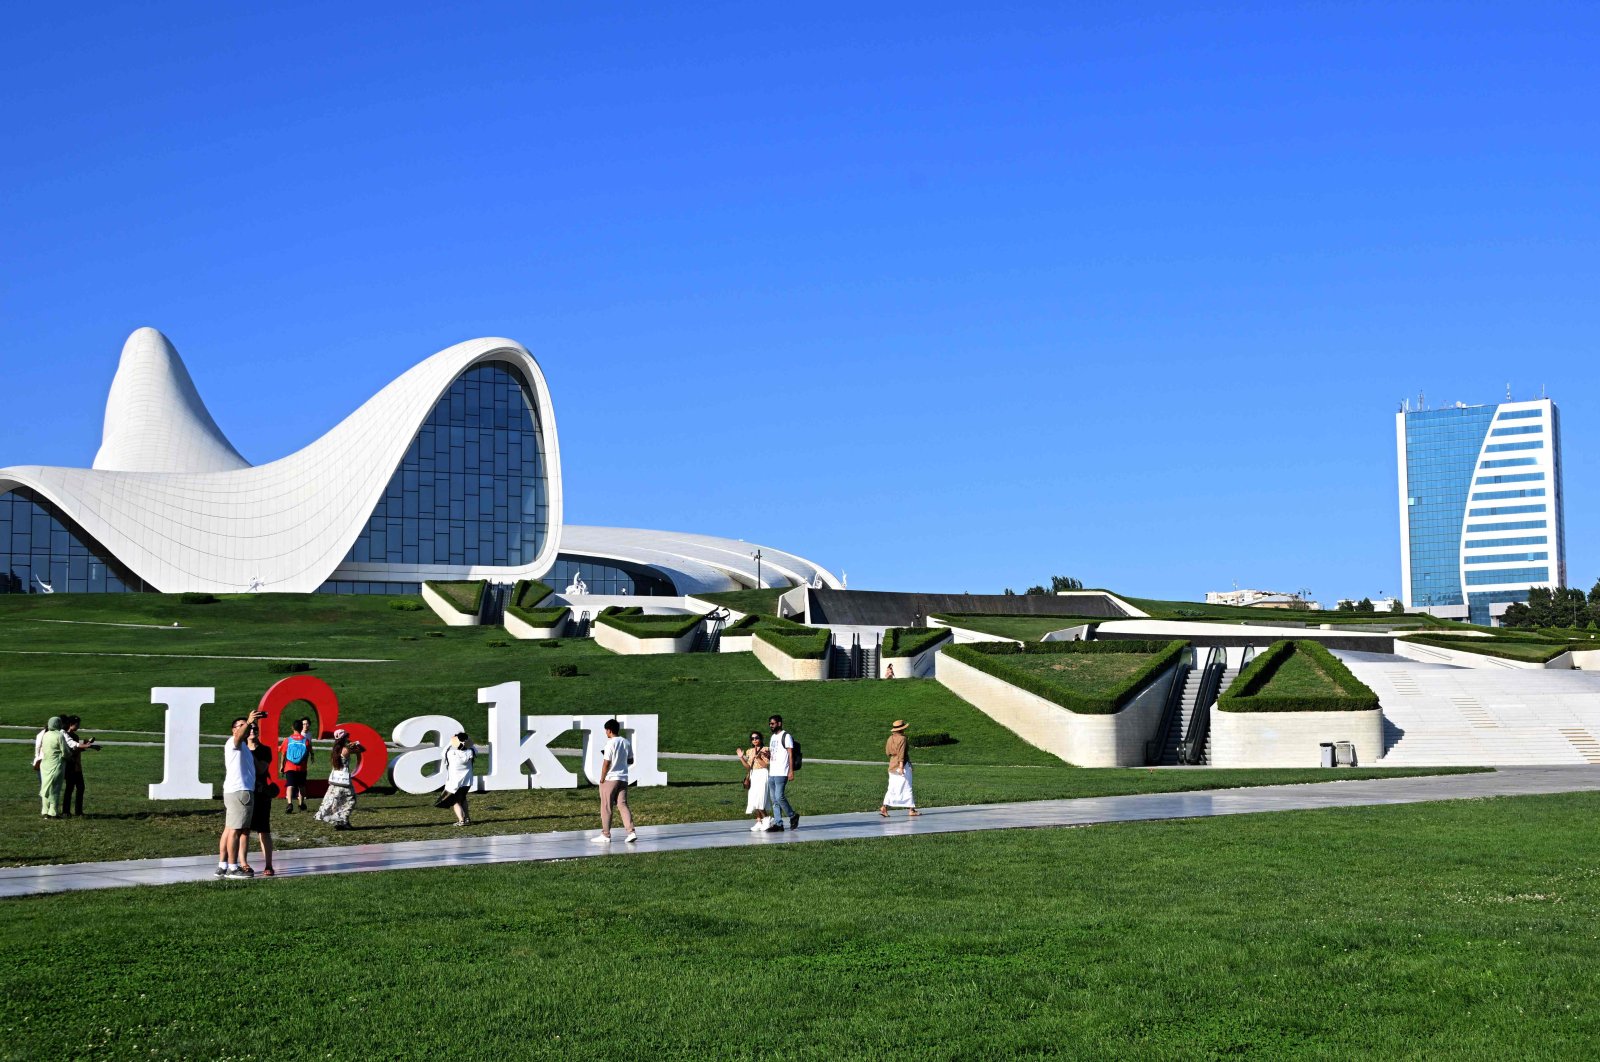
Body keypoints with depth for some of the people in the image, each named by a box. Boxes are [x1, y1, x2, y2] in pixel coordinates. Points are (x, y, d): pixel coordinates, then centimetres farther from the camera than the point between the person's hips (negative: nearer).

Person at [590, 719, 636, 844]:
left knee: (606, 808, 3)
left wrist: (602, 778, -6)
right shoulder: (626, 742, 8)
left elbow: (606, 763, -16)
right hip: (623, 778, 6)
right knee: (623, 805, 6)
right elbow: (630, 760, 16)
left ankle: (606, 835, 6)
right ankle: (631, 832, -6)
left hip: (610, 779, -6)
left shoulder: (611, 743, -14)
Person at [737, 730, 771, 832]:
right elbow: (748, 766, 11)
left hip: (762, 775, -6)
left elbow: (765, 764, -12)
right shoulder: (749, 751, 14)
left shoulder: (765, 750, -4)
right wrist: (741, 758, 0)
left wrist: (757, 757, -20)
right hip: (753, 776, 6)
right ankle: (759, 822, 7)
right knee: (754, 800, 3)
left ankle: (766, 819, -4)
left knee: (759, 799, -16)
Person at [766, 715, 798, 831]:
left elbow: (790, 754, -11)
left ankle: (793, 816, 4)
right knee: (774, 799, 5)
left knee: (779, 797, -14)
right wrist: (768, 755, 4)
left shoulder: (786, 736, -7)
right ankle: (778, 823, 7)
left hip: (781, 773, -9)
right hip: (772, 773, 9)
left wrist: (791, 771, -17)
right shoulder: (773, 737, 20)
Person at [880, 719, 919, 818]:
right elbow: (901, 753, -20)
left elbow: (887, 752, 13)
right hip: (903, 765, -7)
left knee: (891, 788, 6)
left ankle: (884, 807, -7)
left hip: (892, 765, 7)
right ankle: (912, 809, 6)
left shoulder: (890, 738, 8)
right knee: (907, 788, 1)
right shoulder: (902, 739, -13)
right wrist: (901, 766, -23)